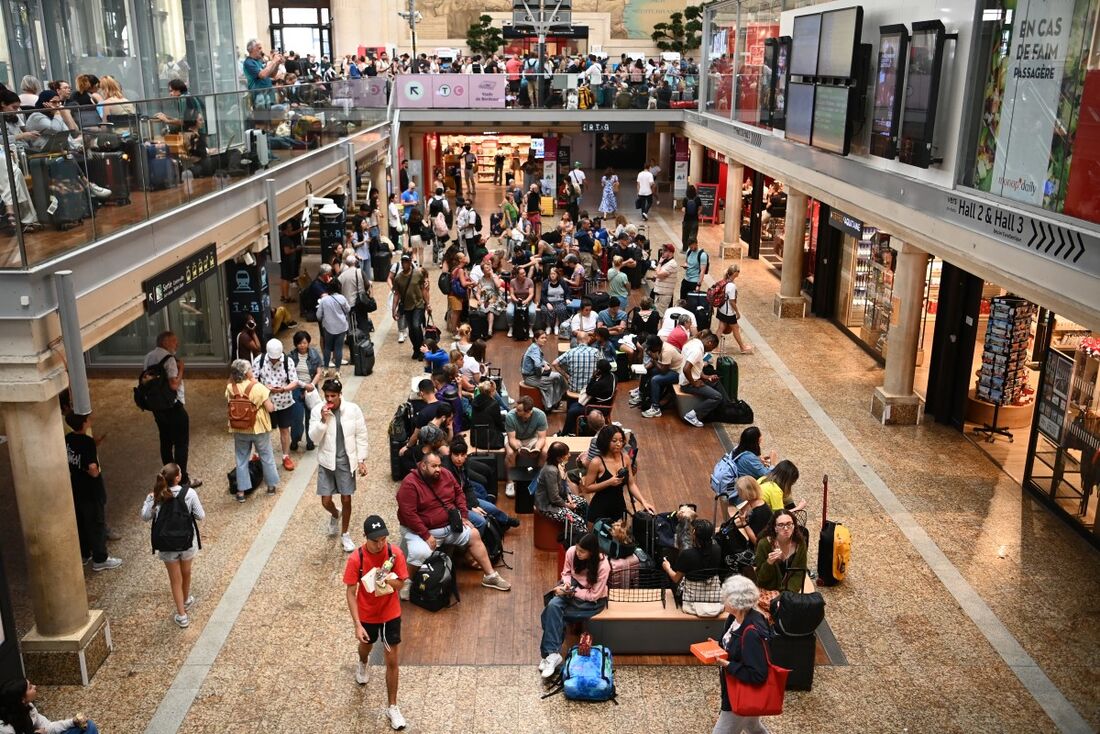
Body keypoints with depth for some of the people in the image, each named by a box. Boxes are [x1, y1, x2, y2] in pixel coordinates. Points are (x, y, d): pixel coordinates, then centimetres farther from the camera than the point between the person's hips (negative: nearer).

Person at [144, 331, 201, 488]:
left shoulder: (148, 358, 8)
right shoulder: (169, 359, -20)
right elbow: (174, 385, -27)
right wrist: (181, 369, -15)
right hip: (173, 406, -9)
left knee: (166, 441, 18)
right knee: (181, 442, 2)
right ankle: (183, 479, 7)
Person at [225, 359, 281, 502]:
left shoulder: (230, 388, -11)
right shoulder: (258, 387, -20)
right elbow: (270, 408, -18)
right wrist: (272, 404, 5)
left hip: (239, 430, 2)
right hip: (259, 428, -2)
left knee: (241, 459, 14)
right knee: (266, 457, 16)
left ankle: (241, 491, 18)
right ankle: (271, 485, 28)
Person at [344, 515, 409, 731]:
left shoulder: (395, 553, -20)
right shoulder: (356, 559, -24)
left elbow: (401, 584, -11)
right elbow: (351, 593, -19)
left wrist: (388, 580, -33)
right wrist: (357, 625, -23)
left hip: (390, 614, 0)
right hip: (366, 615, 0)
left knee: (392, 661, 4)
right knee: (366, 645, 29)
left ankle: (392, 707, 20)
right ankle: (363, 664, 66)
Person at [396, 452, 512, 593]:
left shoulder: (445, 474, -1)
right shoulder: (410, 484, -21)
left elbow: (459, 493, 13)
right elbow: (408, 514, -25)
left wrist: (464, 516, 3)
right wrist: (426, 535, -26)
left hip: (450, 526, 7)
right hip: (422, 530, -7)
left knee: (474, 536, 3)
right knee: (420, 554, -33)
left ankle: (490, 576, 13)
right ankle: (407, 583, -7)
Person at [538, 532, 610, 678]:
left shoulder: (603, 566, -27)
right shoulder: (571, 552, -15)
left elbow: (593, 595, -20)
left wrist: (571, 592, -24)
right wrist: (566, 584, -16)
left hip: (593, 601, -5)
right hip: (573, 588, 5)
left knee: (551, 614, -24)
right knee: (553, 605, -29)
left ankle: (550, 652, -14)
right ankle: (552, 653, -28)